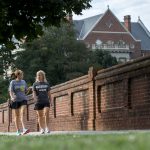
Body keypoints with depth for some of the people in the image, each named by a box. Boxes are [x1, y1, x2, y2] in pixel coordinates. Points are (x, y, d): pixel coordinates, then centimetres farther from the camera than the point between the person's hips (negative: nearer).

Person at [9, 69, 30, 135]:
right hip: (15, 100, -2)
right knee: (16, 116, 5)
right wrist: (12, 97, -28)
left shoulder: (23, 82, 10)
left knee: (22, 113, -17)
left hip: (23, 99, 2)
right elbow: (10, 91, -12)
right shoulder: (13, 82, -2)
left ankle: (24, 129, -28)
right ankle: (18, 131, 12)